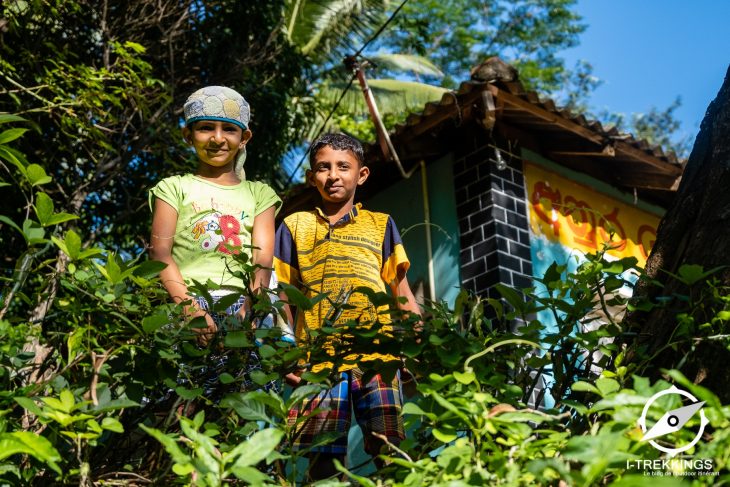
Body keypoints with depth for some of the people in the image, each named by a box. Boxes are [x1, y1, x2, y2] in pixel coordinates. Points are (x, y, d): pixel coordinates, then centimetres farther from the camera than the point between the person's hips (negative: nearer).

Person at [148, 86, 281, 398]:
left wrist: (249, 308, -12)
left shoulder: (258, 194, 21)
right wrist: (190, 308, -14)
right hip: (187, 304, -1)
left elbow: (263, 259, 8)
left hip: (241, 306, 2)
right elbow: (160, 252, 2)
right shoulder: (175, 188, 15)